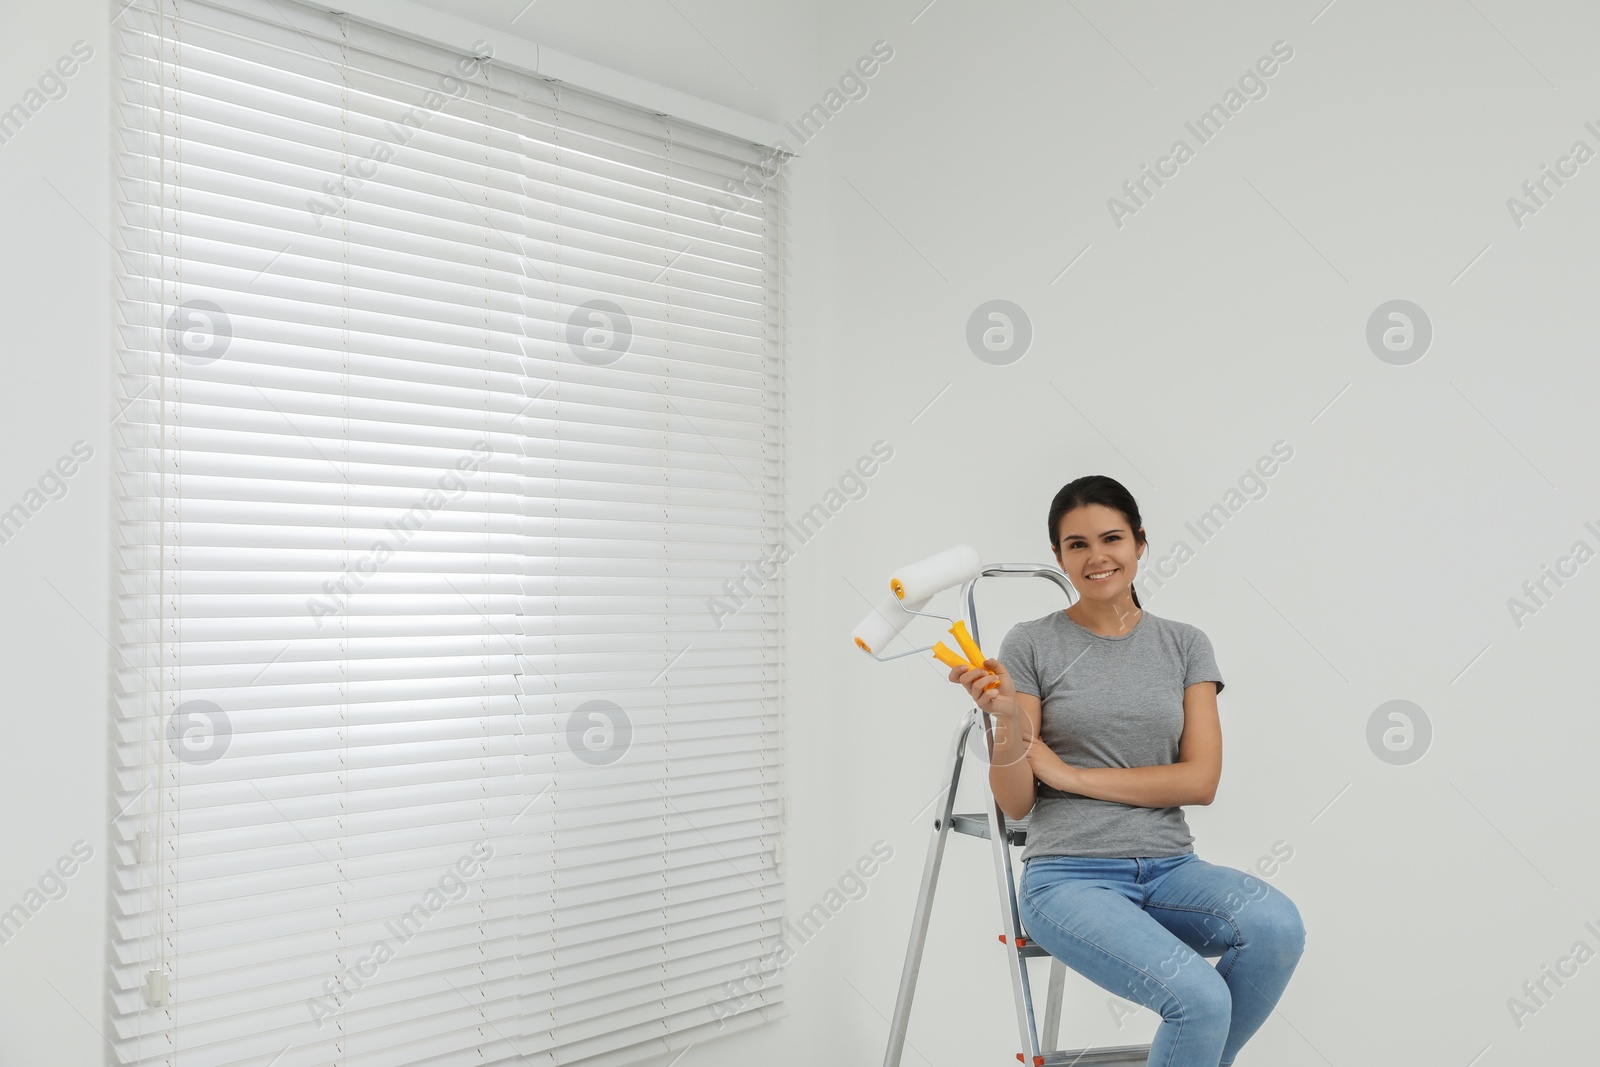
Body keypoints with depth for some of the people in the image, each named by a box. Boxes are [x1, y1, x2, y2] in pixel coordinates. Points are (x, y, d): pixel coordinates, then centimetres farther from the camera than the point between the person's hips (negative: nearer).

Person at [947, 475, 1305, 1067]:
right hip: (1069, 875, -3)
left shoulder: (1185, 644, 10)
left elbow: (1201, 780, -2)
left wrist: (1070, 774, -8)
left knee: (1277, 926, -27)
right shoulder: (1031, 644, 1)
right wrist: (1008, 723, -21)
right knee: (1200, 999, -28)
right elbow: (1016, 804, -1)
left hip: (1169, 868, 4)